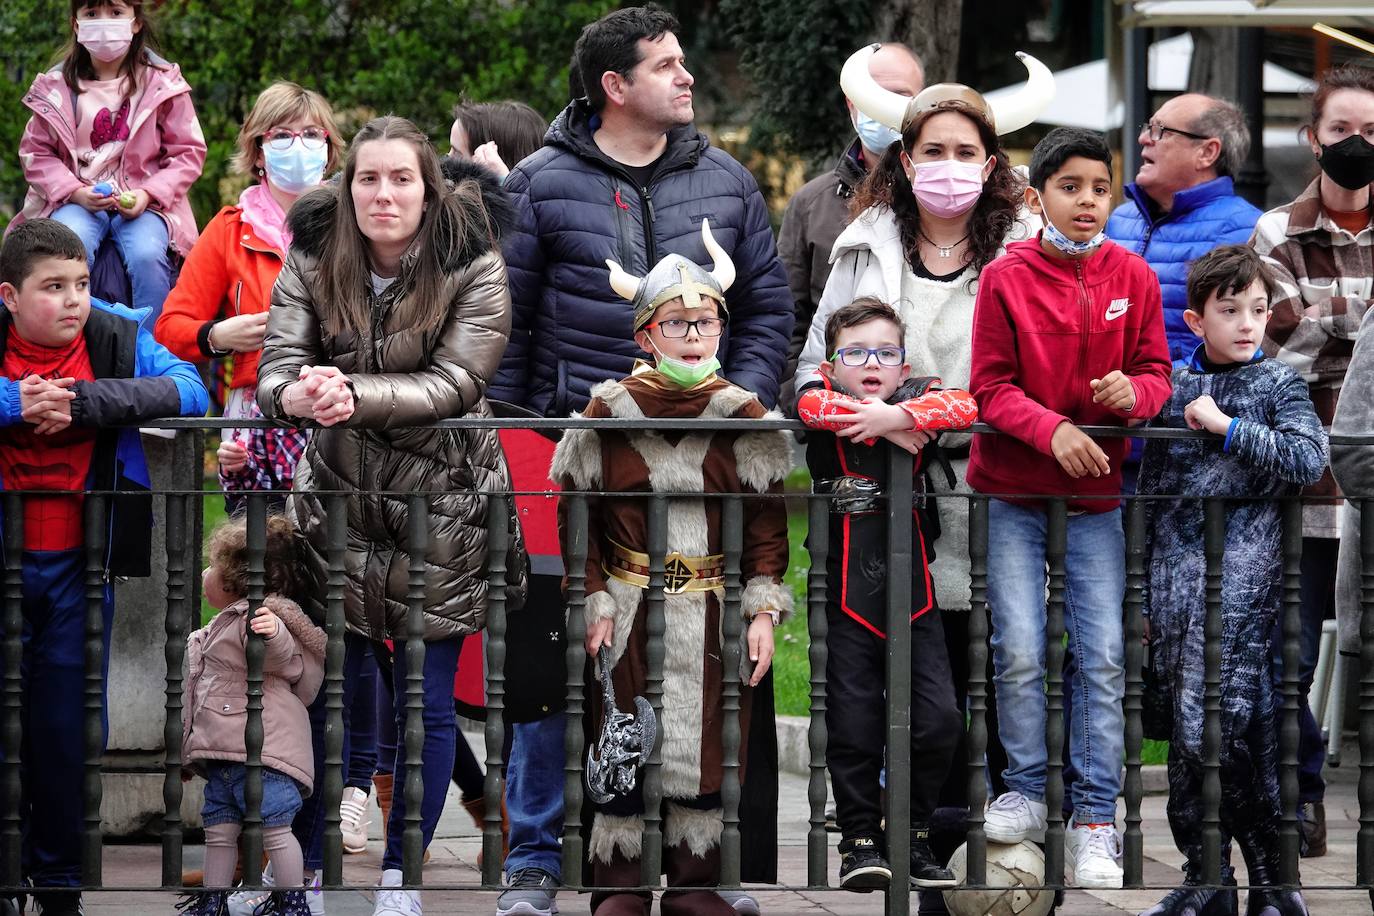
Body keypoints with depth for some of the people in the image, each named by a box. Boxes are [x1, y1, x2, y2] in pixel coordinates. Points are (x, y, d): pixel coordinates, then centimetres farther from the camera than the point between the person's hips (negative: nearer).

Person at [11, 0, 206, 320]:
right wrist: (76, 192, -9)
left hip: (142, 202, -1)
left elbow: (187, 152, 3)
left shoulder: (163, 84, 1)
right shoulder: (57, 87, 5)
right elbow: (35, 151, 7)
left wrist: (148, 194, -12)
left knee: (146, 255, -31)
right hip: (77, 200, 1)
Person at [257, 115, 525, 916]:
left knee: (427, 700, 3)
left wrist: (351, 393, -34)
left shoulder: (475, 268, -10)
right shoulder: (314, 263, -2)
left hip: (442, 505, -2)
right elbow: (277, 369, -11)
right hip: (337, 498, 2)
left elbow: (455, 382, -20)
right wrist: (302, 395, -36)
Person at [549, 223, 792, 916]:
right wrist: (595, 603, -3)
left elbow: (767, 523, 4)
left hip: (713, 617, 1)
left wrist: (764, 610, -4)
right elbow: (579, 517, 3)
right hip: (632, 613, -1)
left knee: (706, 748, 4)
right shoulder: (610, 411, 0)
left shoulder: (742, 415, 2)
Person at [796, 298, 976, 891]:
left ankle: (912, 836, 14)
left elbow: (963, 408, -14)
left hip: (914, 599, 2)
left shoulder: (916, 398, 5)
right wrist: (889, 430, -21)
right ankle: (860, 841, 13)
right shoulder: (822, 392, 2)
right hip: (846, 602, -2)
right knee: (854, 730, 0)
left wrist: (895, 415, -26)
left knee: (939, 721, -2)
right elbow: (812, 407, -22)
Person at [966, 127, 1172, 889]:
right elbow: (991, 388, -8)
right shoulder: (1006, 279, -7)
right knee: (1020, 654, -2)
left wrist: (1134, 391, -21)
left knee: (1102, 658, -2)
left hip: (1096, 492, 1)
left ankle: (1094, 819, 3)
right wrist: (1052, 430, -25)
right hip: (1015, 490, -1)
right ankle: (1025, 792, 16)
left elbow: (1156, 373, 3)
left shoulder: (1134, 278, -1)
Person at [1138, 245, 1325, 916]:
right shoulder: (1173, 386, 14)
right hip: (1174, 578, 5)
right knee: (1186, 728, 5)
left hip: (1241, 578, -5)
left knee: (1209, 725, -15)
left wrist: (1226, 427, -11)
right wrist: (1142, 590, 17)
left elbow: (1308, 459, -12)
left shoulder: (1278, 385, 5)